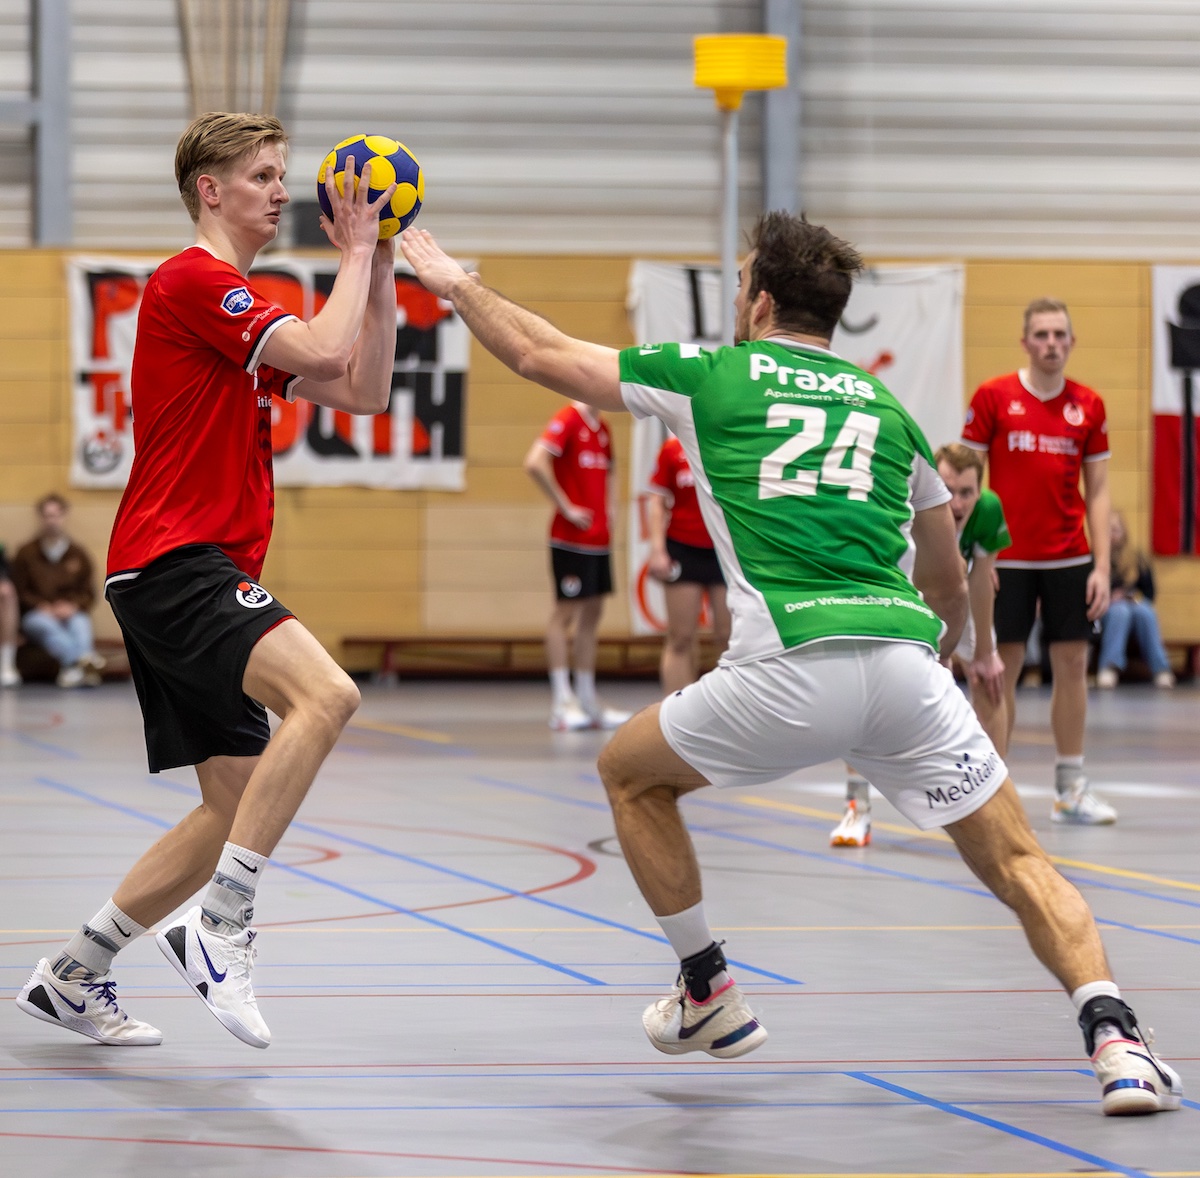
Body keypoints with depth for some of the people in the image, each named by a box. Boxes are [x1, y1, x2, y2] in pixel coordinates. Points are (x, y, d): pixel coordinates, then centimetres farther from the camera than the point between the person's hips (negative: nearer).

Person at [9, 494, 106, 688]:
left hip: (72, 613, 2)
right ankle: (78, 660, -65)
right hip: (36, 615, -2)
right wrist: (43, 607, -12)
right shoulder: (25, 554, 10)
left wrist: (73, 606, -9)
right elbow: (20, 592, 5)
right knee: (46, 625, -37)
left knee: (80, 624, -34)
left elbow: (89, 593, 12)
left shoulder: (78, 554, 15)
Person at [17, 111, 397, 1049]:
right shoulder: (193, 281, -8)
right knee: (325, 692, -31)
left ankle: (70, 978, 18)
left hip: (206, 574, 10)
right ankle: (220, 929, -26)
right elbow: (325, 353, -19)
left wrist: (380, 270, 14)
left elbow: (363, 391, 19)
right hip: (174, 560, -10)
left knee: (239, 804, 9)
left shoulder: (245, 307, 22)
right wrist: (356, 252, -5)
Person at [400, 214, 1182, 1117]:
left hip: (789, 670, -3)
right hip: (906, 663, 3)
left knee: (631, 772, 25)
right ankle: (1114, 1036, -16)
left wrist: (455, 281, 42)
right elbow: (949, 586, 32)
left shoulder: (710, 376, 15)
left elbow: (539, 355, 25)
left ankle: (709, 995, 28)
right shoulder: (887, 408, 24)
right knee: (1020, 865, 7)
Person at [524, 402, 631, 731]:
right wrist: (566, 507, -18)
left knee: (592, 614, 10)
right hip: (571, 538, -8)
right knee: (565, 612, -4)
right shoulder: (567, 419, -11)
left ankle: (588, 701, 15)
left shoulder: (601, 427, 13)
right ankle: (562, 703, -3)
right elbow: (534, 463, -23)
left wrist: (608, 507, 13)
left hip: (598, 538, 8)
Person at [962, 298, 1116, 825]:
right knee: (1002, 669, -1)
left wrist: (1102, 565, 0)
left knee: (1071, 666, 5)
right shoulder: (992, 397, -3)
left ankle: (1071, 788, 14)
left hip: (1069, 558, 3)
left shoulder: (1088, 406, 4)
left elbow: (1097, 491, 6)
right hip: (1007, 558, -3)